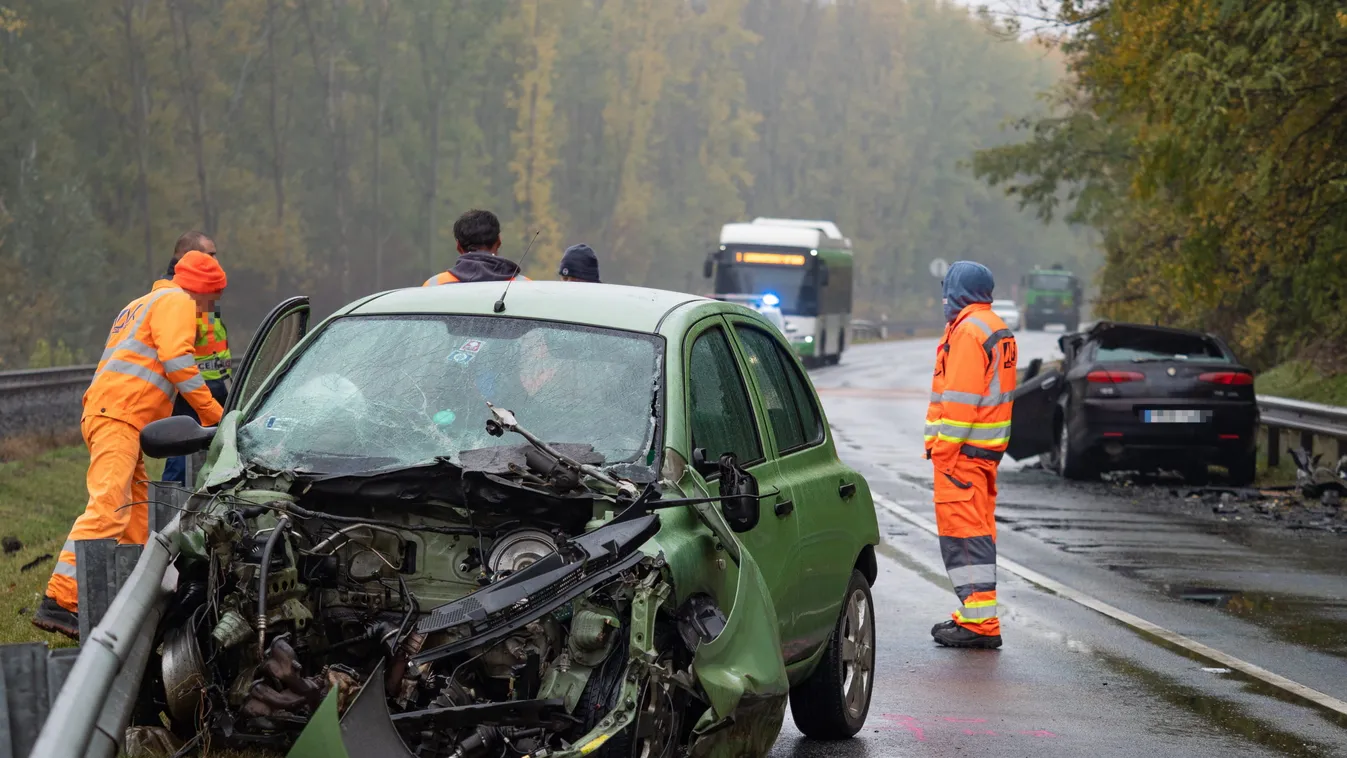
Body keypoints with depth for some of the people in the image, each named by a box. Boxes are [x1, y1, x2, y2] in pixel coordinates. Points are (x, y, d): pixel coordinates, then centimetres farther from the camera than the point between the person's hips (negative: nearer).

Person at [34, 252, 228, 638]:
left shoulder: (144, 305, 33)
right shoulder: (177, 302, 2)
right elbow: (176, 359, -12)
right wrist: (212, 413, -9)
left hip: (105, 415, 11)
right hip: (118, 416, -11)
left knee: (138, 513, 15)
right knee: (107, 508, -21)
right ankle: (59, 602, -30)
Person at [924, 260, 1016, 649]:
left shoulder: (968, 329, -14)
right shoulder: (998, 329, 18)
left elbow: (960, 397, -19)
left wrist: (943, 448, -18)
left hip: (963, 447, -10)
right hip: (988, 449, 10)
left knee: (963, 533, -10)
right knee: (978, 532, 15)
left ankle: (980, 622, -12)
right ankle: (977, 616, 22)